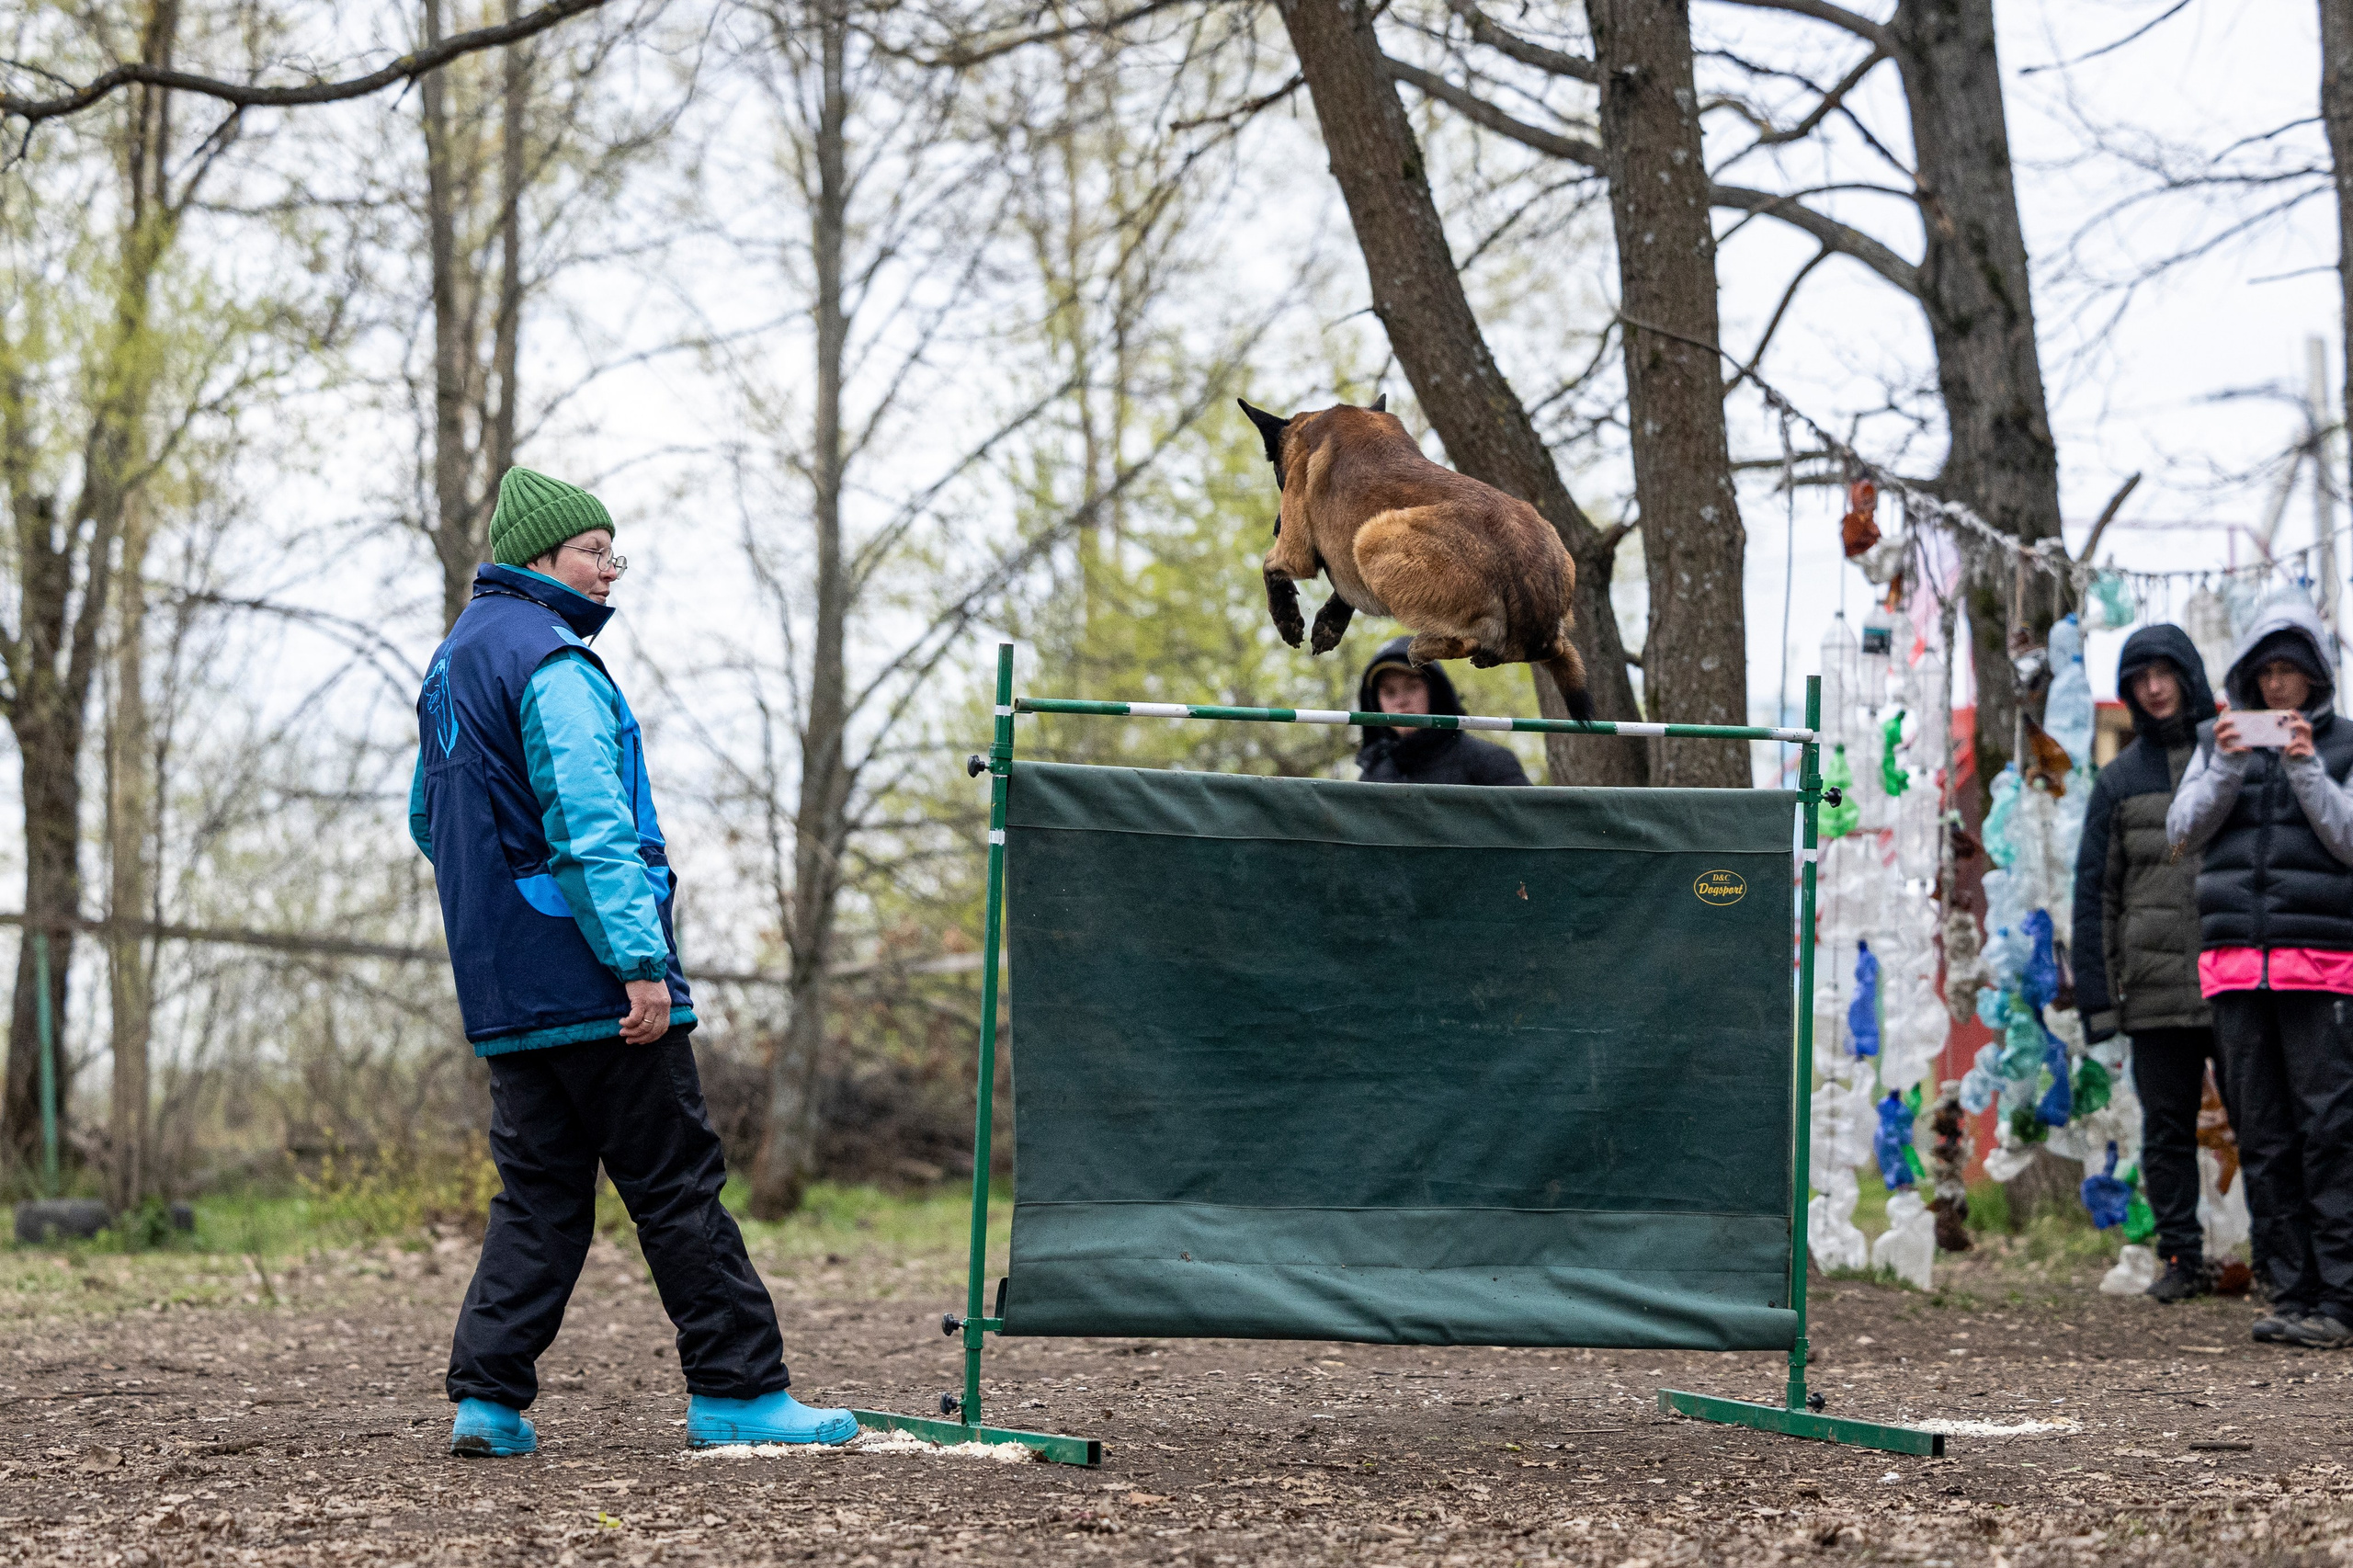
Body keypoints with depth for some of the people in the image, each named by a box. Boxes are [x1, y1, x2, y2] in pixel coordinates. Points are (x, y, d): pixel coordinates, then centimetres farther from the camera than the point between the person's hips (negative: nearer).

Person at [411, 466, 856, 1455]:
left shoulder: (453, 662, 18)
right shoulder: (550, 660, -13)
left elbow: (430, 821, 28)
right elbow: (590, 818, -22)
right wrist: (641, 958, -25)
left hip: (505, 993, 9)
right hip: (591, 982, -9)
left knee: (539, 1193, 10)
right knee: (677, 1186, -3)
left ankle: (487, 1397, 2)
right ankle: (736, 1391, 0)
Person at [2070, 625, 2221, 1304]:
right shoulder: (2120, 780, 11)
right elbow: (2095, 890, 10)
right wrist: (2096, 994, 2)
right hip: (2157, 986, 2)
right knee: (2166, 1127, 3)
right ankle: (2181, 1256, 10)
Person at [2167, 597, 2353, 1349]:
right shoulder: (2220, 741, 14)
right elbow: (2183, 830, 6)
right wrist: (2227, 768, -8)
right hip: (2235, 958, 3)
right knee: (2260, 1132, 3)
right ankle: (2290, 1293, 7)